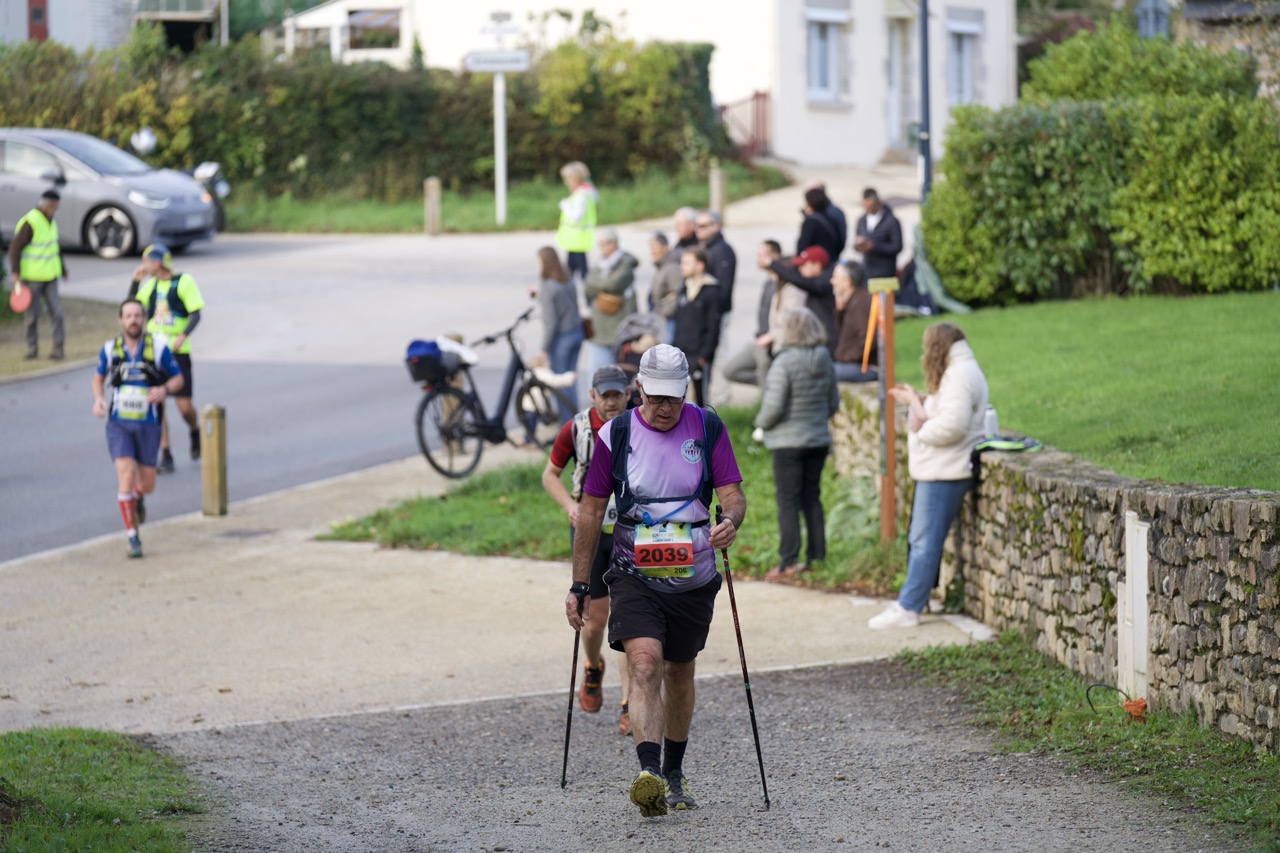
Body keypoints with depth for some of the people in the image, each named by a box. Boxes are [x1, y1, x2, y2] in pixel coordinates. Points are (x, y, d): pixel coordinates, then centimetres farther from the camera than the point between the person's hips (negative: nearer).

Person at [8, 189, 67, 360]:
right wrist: (15, 274, -20)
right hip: (31, 278, -6)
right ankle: (32, 347, 15)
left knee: (56, 311, -3)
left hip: (50, 276, 6)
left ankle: (59, 346, 0)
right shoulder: (29, 222, -15)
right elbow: (15, 248, -16)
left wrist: (62, 269, 29)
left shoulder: (51, 221, 10)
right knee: (31, 314, 3)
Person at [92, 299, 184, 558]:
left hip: (148, 424, 0)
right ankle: (133, 539, -7)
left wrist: (164, 389, -20)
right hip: (119, 423, 0)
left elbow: (178, 379, 2)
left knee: (147, 484, 7)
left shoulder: (158, 347, -7)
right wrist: (98, 398, -4)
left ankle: (137, 496, 48)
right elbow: (99, 377, 16)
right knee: (126, 475, -17)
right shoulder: (110, 349, -2)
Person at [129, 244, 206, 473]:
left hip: (178, 351, -4)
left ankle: (195, 432, 29)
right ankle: (165, 456, 3)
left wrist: (183, 335, -23)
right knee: (156, 404, -2)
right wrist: (135, 281, 4)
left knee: (184, 406, -5)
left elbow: (196, 313, -8)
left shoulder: (184, 281, -5)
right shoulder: (151, 284, 11)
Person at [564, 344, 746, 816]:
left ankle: (674, 774, 32)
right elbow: (591, 511, 3)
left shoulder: (707, 429, -1)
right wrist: (580, 586, 2)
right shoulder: (615, 434, -3)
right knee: (645, 663, -21)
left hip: (693, 577, 2)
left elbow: (732, 494, -2)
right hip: (634, 576, -2)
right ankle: (648, 774, -34)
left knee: (679, 673, 14)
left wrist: (730, 520, -27)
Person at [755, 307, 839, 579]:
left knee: (788, 501, -1)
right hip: (818, 440, 6)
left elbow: (773, 406, -20)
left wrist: (761, 422, -1)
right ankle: (816, 555, 15)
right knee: (811, 498, 14)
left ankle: (788, 561, 0)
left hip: (788, 442, -6)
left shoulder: (784, 362, -18)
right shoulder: (824, 361, 3)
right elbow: (833, 403, 10)